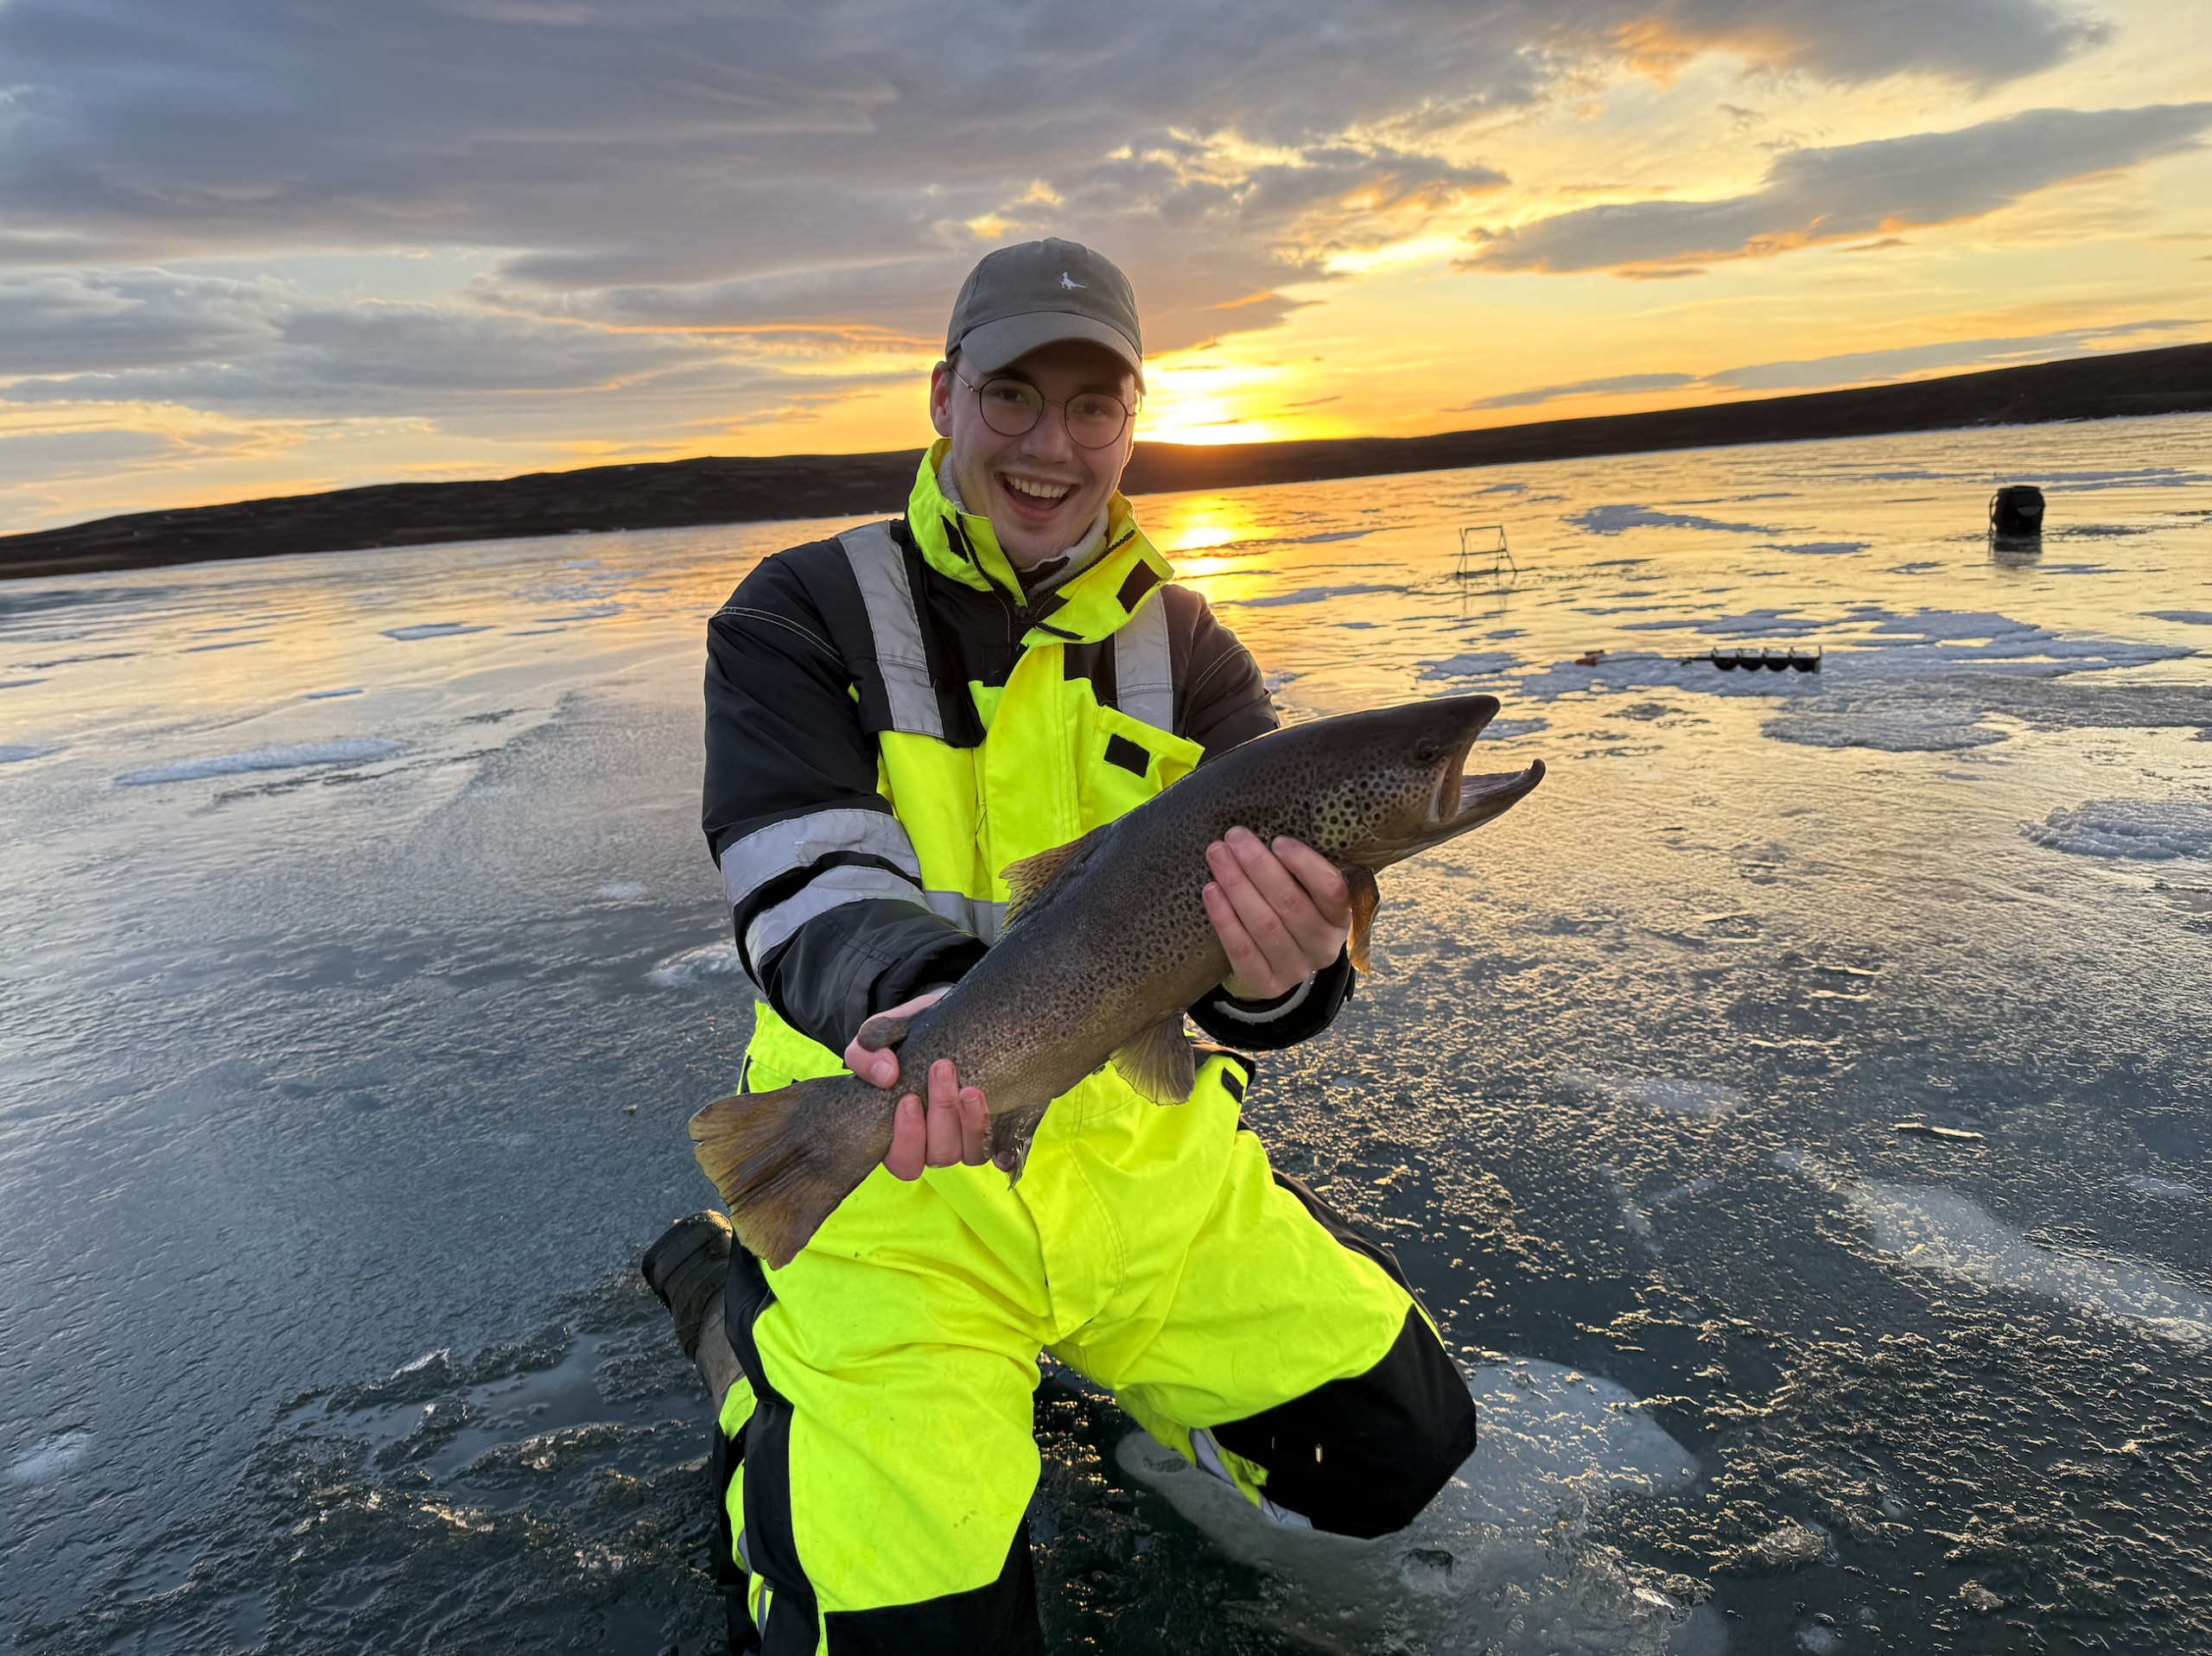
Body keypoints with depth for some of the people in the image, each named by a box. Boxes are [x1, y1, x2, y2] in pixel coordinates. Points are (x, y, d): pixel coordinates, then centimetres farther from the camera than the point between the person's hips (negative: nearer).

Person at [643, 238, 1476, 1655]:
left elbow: (1257, 891, -11)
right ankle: (747, 1328, 15)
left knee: (1405, 1443, 6)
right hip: (890, 1166, -3)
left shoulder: (1185, 651, 2)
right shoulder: (807, 616, -6)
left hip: (1138, 1156, 4)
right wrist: (915, 993, -43)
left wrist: (1274, 972, -36)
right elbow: (808, 885, -20)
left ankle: (1095, 1336, 27)